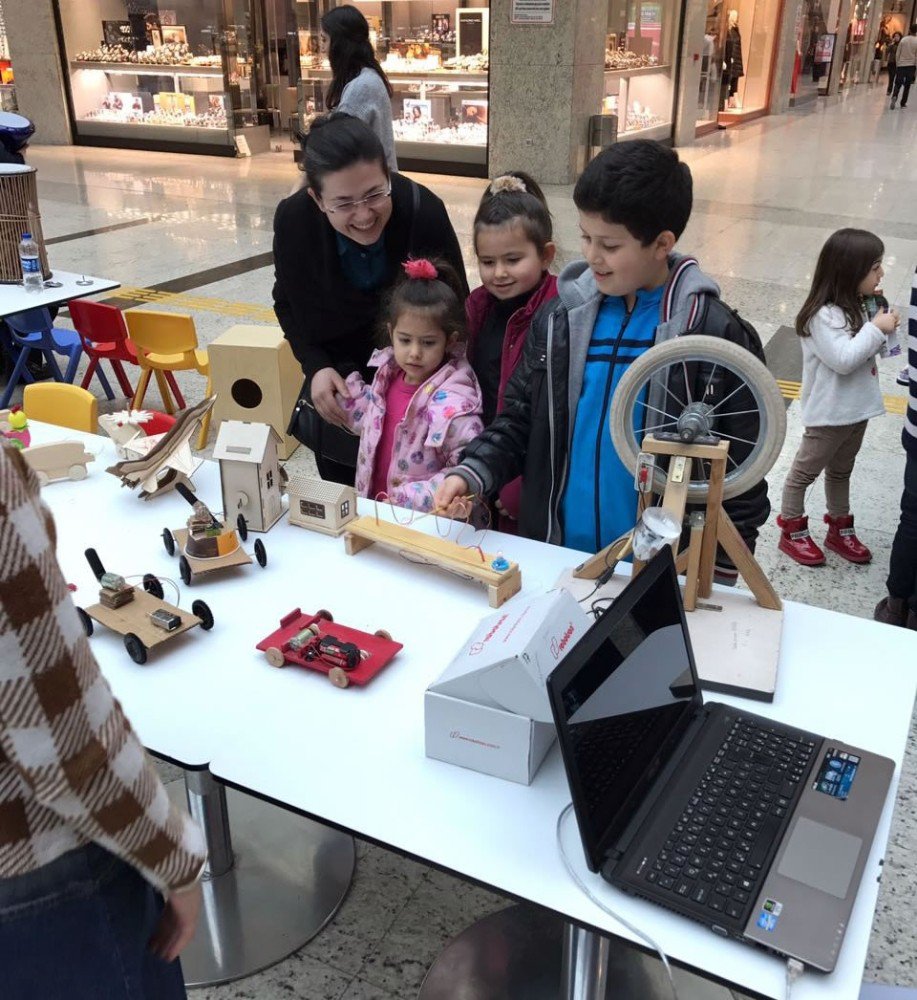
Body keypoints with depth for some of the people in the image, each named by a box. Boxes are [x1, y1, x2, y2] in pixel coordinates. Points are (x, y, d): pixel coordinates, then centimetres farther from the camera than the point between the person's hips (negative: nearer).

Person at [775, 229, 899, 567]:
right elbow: (843, 359, -29)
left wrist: (884, 329, -5)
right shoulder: (824, 315, -24)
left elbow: (868, 348, 12)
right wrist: (877, 329, -23)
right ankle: (792, 532, 22)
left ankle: (839, 530, 37)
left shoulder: (855, 308, 4)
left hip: (856, 410, 9)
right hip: (829, 414, -9)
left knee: (841, 472, 22)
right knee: (804, 472, 8)